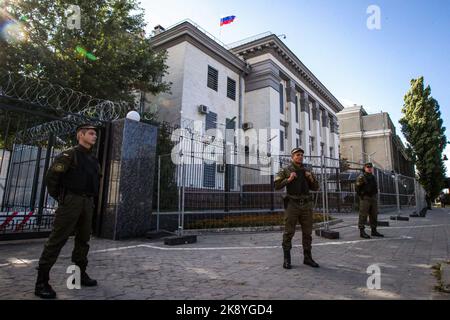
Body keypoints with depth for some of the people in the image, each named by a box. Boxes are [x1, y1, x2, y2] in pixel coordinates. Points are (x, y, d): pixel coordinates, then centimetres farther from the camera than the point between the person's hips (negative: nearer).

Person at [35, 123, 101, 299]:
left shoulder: (94, 160, 15)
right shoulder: (69, 155, -5)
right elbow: (51, 176, -8)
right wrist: (59, 197, -3)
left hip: (88, 203, 7)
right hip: (71, 201, -7)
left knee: (83, 239, 12)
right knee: (57, 240, -5)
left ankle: (79, 274, 24)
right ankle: (42, 282, 3)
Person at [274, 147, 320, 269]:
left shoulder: (306, 171, 13)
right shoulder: (285, 171, 2)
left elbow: (316, 188, 14)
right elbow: (277, 186, -5)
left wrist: (311, 178, -4)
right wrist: (289, 179, -16)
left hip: (306, 205, 4)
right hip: (292, 205, -4)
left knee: (307, 232, 8)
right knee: (289, 232, -1)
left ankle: (307, 258, 20)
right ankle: (287, 259, 8)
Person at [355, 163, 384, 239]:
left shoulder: (373, 177, 16)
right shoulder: (361, 177, -6)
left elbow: (375, 187, 24)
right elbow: (357, 188, -8)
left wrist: (375, 195, 15)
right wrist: (361, 196, -9)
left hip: (373, 198, 7)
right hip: (365, 198, -7)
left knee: (374, 215, 9)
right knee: (363, 215, -7)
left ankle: (374, 231, 18)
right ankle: (362, 231, -4)